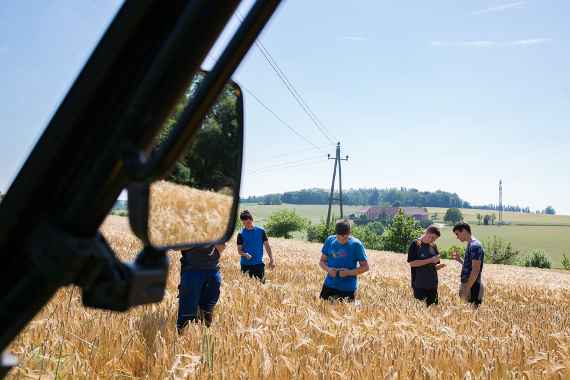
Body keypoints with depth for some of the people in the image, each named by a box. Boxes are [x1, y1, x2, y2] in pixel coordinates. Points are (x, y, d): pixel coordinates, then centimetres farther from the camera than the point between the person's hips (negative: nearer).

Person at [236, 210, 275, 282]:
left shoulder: (261, 231, 1)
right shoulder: (241, 234, -1)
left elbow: (267, 246, 7)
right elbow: (239, 250, 1)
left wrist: (271, 259, 1)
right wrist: (245, 254, -20)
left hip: (259, 263, 0)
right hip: (245, 264, 0)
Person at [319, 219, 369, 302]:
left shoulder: (356, 245, -8)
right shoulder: (329, 240, 2)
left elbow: (365, 267, -5)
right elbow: (322, 261, 10)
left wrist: (350, 272, -19)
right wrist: (328, 269, -11)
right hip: (329, 285, 3)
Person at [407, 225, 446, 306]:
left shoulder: (433, 246, 12)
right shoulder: (415, 244, -3)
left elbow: (434, 266, 17)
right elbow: (412, 263, -12)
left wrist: (439, 266, -6)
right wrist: (430, 260, -16)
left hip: (432, 285, 5)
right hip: (419, 285, -5)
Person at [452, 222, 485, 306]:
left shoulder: (475, 246, -16)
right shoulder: (470, 245, 15)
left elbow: (475, 270, -21)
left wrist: (466, 289, -22)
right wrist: (459, 260, 10)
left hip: (472, 287, -10)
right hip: (468, 285, 10)